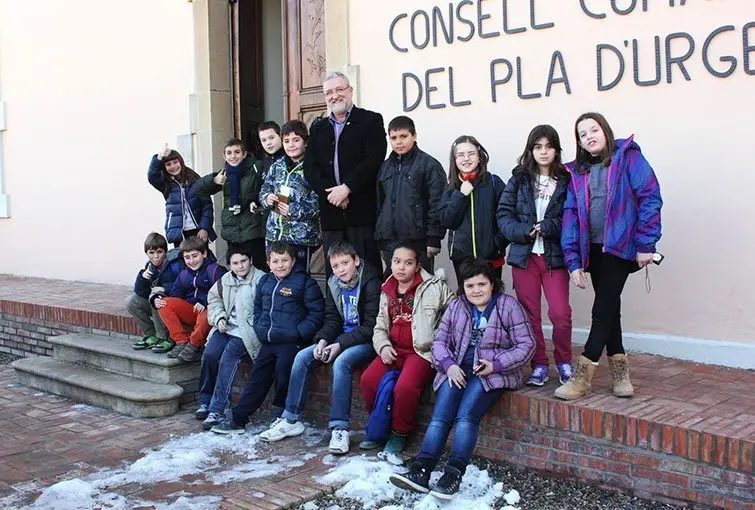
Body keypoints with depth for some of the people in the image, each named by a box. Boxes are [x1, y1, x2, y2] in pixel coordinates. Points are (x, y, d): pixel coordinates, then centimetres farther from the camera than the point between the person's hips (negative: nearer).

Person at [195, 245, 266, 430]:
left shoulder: (261, 280, -8)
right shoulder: (225, 280, 13)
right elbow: (214, 299, 27)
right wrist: (219, 318, 10)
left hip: (248, 331, -6)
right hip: (227, 328, 6)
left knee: (228, 356, -27)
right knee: (209, 354, -18)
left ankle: (217, 410, -25)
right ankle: (204, 402, 1)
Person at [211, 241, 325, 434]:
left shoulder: (305, 282, -5)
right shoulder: (264, 282, 14)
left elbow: (316, 313, -7)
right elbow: (258, 308, 27)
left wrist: (298, 333, -16)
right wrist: (260, 328, 10)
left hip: (291, 342, -6)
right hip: (268, 342, 6)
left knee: (282, 374, -13)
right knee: (257, 378, 8)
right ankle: (237, 420, 14)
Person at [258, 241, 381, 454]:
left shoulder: (371, 282, -16)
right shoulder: (334, 284, 6)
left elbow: (371, 326, -18)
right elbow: (332, 320, 10)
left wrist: (340, 345, -22)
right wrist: (323, 340, -10)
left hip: (366, 341, -7)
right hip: (342, 339, 7)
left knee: (341, 362, -34)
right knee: (302, 357, -8)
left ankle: (340, 428, -29)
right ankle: (291, 419, -1)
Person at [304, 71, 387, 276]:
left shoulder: (371, 121, 4)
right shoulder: (318, 128, 18)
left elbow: (374, 159, -9)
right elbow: (310, 167, 8)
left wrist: (346, 187, -15)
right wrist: (330, 192, -8)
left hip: (362, 211, -4)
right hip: (330, 212, 4)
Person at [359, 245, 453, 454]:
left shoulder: (434, 287, -4)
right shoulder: (387, 292, 14)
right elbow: (380, 327, 19)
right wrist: (383, 346, 0)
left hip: (422, 351, -5)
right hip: (394, 350, 6)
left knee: (405, 387, -29)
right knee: (368, 380, -16)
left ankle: (399, 434, -3)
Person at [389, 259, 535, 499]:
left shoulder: (508, 306, 0)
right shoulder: (456, 306, 13)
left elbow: (526, 345, -3)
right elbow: (440, 340, 13)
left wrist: (496, 365, -15)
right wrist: (449, 365, -8)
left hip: (493, 372, -4)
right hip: (458, 370, 4)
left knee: (466, 416, -26)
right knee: (440, 416, -18)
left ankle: (453, 475, -28)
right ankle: (421, 471, -27)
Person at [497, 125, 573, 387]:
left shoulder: (566, 181, 3)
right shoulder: (518, 180, 8)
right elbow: (504, 215, 1)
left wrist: (543, 228, -17)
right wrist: (525, 232, -14)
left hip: (555, 256, -2)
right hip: (524, 256, 2)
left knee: (561, 313, -7)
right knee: (529, 314, 5)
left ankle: (563, 361, 16)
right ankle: (539, 365, 19)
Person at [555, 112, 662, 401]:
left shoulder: (627, 157, -2)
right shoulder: (577, 172, 11)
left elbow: (650, 198, -8)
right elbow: (571, 214, 5)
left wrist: (646, 244, -13)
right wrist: (573, 260, -4)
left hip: (620, 246, -5)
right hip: (593, 250, 5)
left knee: (603, 310, -8)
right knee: (609, 309, 10)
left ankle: (582, 377, -3)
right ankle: (620, 374, 19)